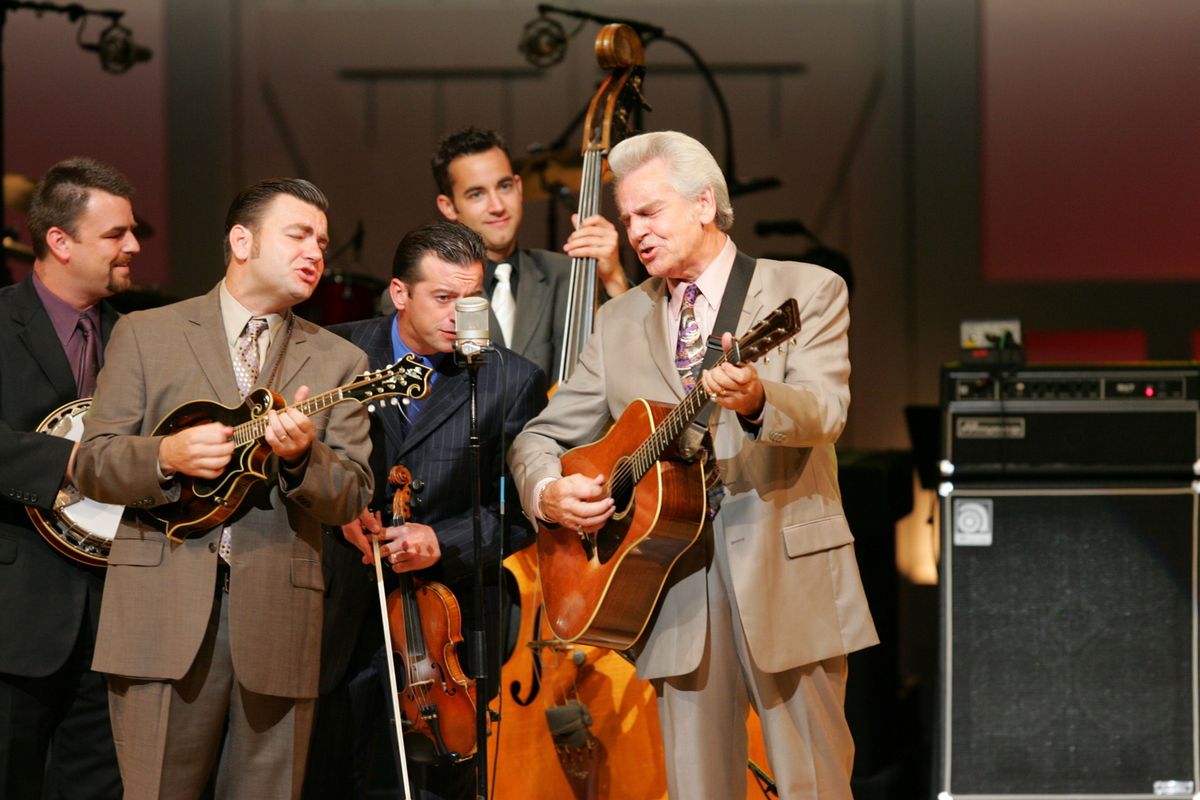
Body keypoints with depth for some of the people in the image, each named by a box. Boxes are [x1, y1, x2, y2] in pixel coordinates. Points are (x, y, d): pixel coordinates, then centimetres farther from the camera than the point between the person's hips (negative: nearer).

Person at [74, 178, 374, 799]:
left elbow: (353, 496, 6)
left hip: (278, 623, 2)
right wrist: (167, 456, -13)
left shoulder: (338, 362, 14)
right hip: (163, 612, -2)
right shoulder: (146, 334, 10)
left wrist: (301, 456, -14)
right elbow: (92, 464, 6)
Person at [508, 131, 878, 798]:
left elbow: (825, 412, -13)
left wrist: (755, 399, -34)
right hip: (676, 584, 3)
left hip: (789, 576, -3)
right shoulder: (619, 322, 16)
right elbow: (541, 435, 17)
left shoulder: (809, 291, 3)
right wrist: (548, 491, -6)